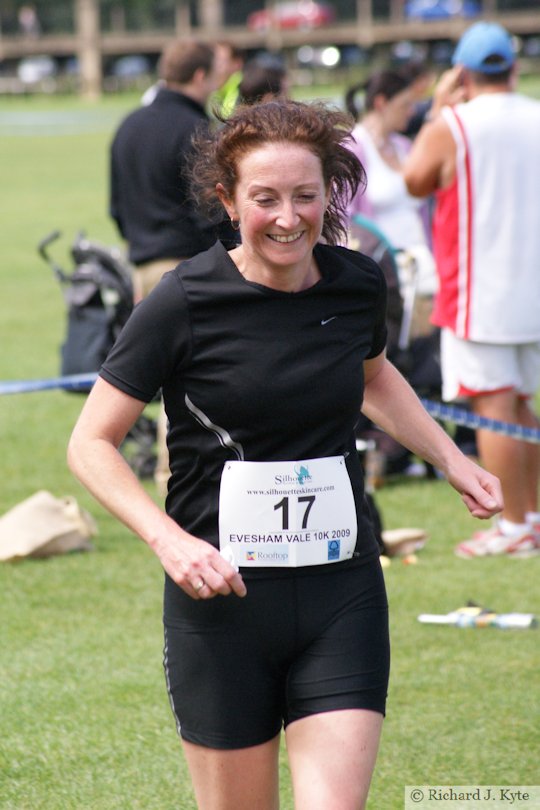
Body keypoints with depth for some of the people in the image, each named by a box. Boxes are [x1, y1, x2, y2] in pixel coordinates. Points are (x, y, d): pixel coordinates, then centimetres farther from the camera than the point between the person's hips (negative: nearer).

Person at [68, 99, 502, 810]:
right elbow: (91, 443, -6)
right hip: (222, 593, -3)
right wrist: (170, 541, -18)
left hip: (342, 595, 3)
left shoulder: (358, 285, 3)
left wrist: (452, 460, 21)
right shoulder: (184, 303, -10)